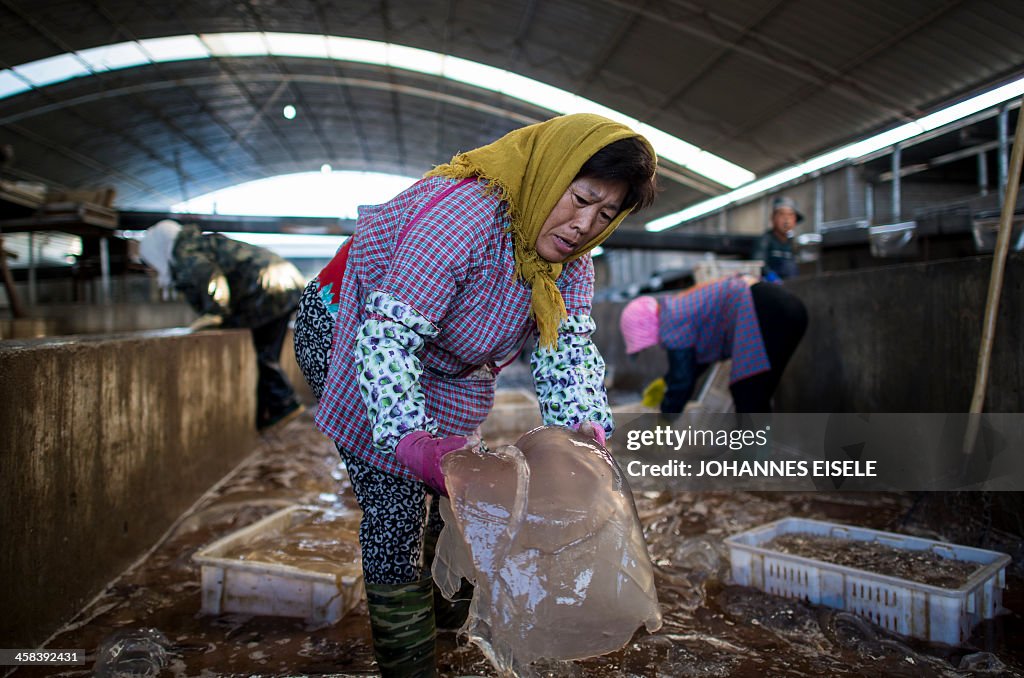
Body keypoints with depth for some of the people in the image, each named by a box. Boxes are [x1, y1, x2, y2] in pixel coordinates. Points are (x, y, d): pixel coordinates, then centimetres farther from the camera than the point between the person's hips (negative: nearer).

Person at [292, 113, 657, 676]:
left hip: (440, 367, 8)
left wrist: (584, 426, -34)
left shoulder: (570, 258, -11)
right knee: (395, 506, -9)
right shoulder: (464, 215, -37)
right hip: (346, 330, -7)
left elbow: (567, 344, -18)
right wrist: (411, 439, -50)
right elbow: (387, 334, -40)